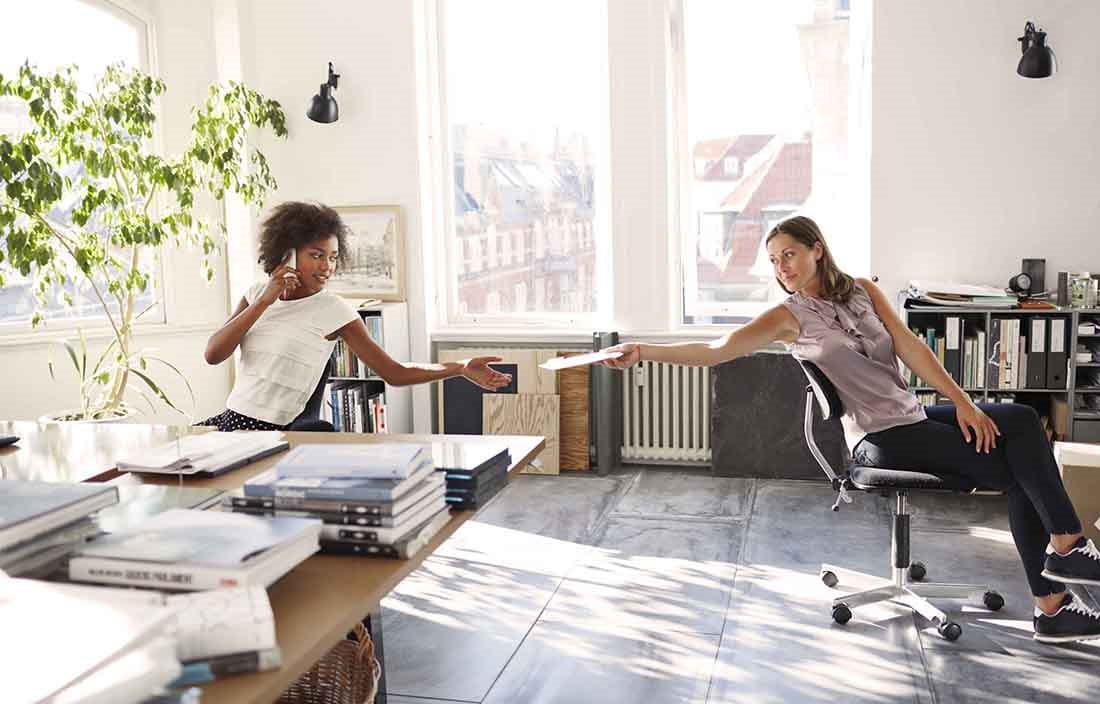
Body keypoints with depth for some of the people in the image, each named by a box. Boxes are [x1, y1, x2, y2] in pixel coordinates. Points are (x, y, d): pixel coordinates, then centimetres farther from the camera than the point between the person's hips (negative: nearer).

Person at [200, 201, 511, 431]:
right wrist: (265, 302, -12)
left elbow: (395, 373, -9)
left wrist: (461, 368, -19)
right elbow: (213, 354, -5)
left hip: (267, 433, -5)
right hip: (229, 420, 5)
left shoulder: (334, 311, -8)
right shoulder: (258, 293, 6)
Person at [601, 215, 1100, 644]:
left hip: (914, 416, 5)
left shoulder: (862, 291, 10)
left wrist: (962, 403, -6)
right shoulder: (789, 317, -5)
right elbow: (715, 350, -17)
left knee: (1022, 420, -15)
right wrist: (643, 352, -30)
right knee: (1017, 472, -13)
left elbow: (910, 348, 4)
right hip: (879, 438, -5)